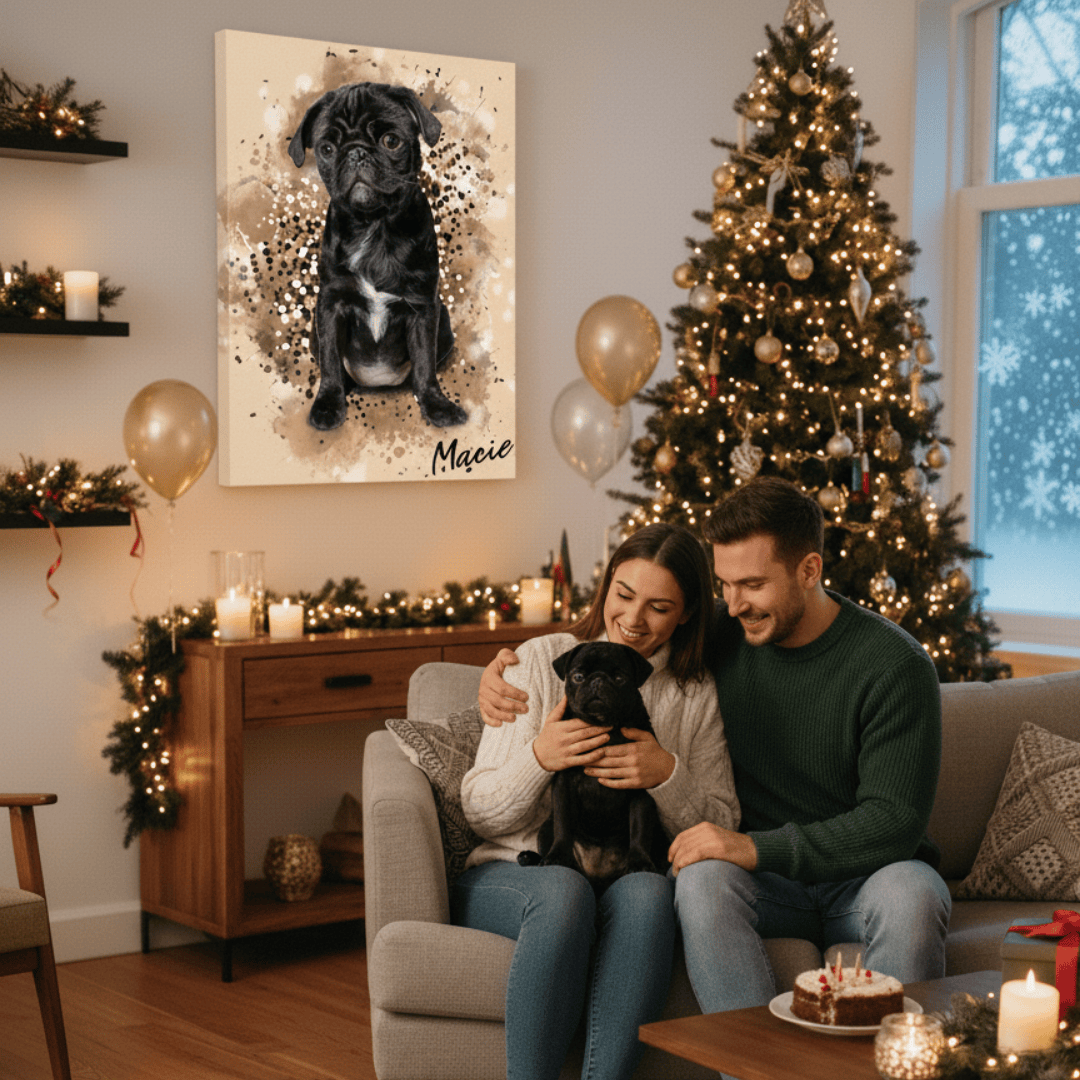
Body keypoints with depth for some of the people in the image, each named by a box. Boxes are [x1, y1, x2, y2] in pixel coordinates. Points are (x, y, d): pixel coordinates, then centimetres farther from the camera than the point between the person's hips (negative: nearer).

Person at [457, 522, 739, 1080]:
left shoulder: (698, 695, 11)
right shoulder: (542, 660, 5)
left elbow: (720, 834, 5)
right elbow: (480, 812, 2)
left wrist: (668, 776, -14)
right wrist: (539, 758, -18)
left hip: (627, 878, 1)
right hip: (510, 876, -1)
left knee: (648, 892, -34)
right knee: (563, 889, -36)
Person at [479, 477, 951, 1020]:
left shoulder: (896, 665, -13)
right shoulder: (721, 636, 0)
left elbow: (895, 821, -18)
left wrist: (756, 847, -26)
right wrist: (506, 666, -5)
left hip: (868, 872, -2)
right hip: (769, 882, 3)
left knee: (912, 894, -36)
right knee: (703, 878, -31)